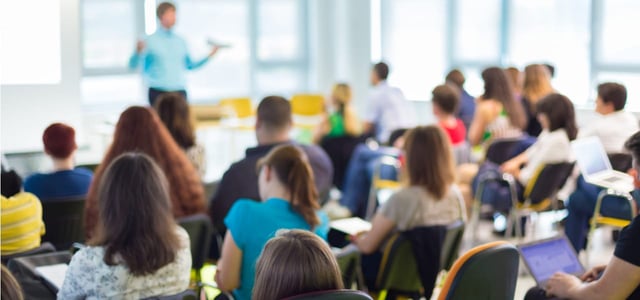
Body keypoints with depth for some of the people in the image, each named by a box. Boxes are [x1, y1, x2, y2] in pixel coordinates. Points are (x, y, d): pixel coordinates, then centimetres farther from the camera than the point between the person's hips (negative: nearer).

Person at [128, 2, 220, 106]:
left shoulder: (180, 41, 10)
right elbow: (133, 65, -8)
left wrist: (209, 56, 10)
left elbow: (190, 65, 20)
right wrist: (138, 52, -29)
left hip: (179, 92, 4)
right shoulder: (150, 41, -3)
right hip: (158, 93, -4)